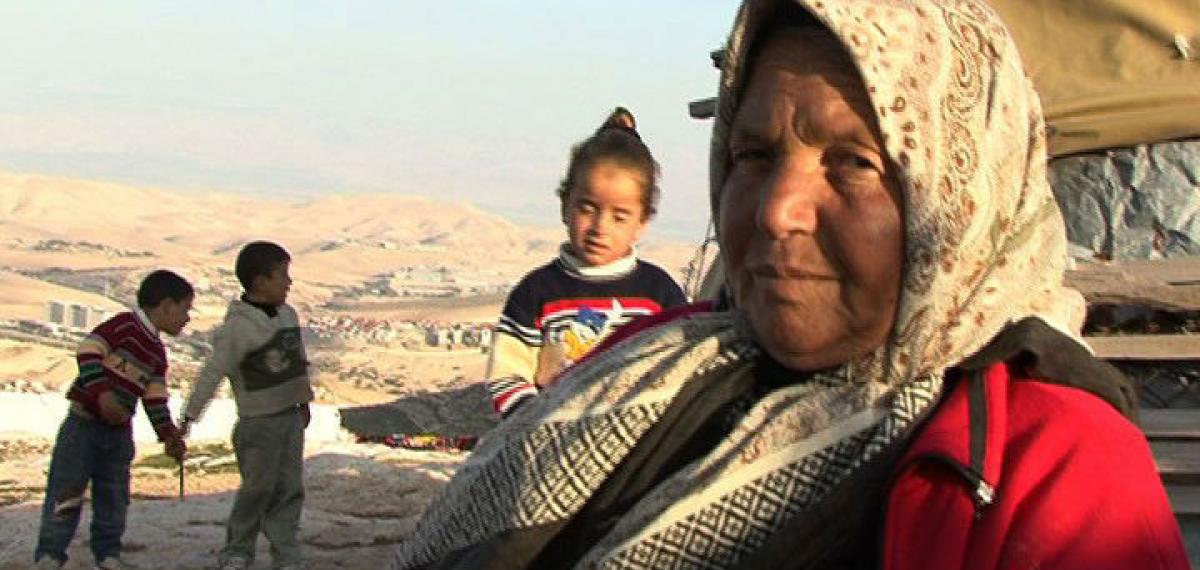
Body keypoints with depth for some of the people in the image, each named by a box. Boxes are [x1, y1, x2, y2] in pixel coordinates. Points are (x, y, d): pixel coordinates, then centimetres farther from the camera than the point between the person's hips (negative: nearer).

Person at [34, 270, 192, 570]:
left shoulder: (158, 353, 13)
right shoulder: (125, 325, -12)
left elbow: (156, 400, 13)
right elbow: (88, 351, -22)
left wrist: (169, 436, 3)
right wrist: (103, 392, -29)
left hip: (119, 432, 8)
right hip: (84, 421, -8)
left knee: (114, 499, 11)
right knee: (66, 489, -5)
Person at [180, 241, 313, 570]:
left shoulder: (288, 315, 7)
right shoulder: (238, 327, -17)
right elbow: (213, 372, -18)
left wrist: (304, 400, 24)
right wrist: (191, 414, -18)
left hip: (291, 416, 7)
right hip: (259, 420, -7)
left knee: (290, 488, 7)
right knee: (258, 488, 1)